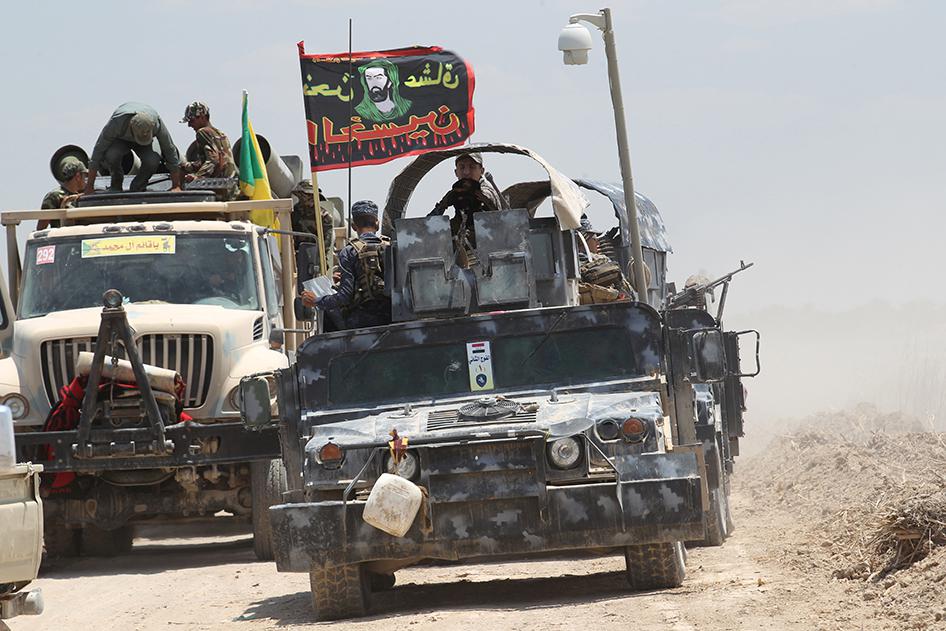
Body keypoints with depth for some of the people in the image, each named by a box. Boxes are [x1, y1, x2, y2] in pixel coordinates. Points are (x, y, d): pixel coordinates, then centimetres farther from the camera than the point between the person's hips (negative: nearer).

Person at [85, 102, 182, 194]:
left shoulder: (157, 123, -36)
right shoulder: (116, 122, -40)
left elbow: (170, 151, -22)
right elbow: (98, 151, -30)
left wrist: (176, 186, -18)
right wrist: (89, 187, -28)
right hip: (120, 140, -1)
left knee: (152, 161, -33)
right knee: (111, 155, -36)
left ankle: (137, 187, -4)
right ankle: (116, 184, -6)